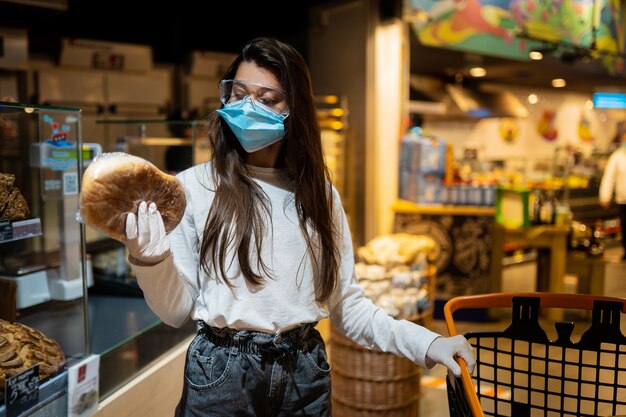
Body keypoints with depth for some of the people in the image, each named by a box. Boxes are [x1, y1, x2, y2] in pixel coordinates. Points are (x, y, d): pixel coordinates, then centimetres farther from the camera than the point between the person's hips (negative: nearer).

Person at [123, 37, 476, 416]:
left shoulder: (318, 193, 2)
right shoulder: (195, 186, -6)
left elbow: (346, 304, 5)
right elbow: (178, 310, -3)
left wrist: (424, 343, -6)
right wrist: (151, 260, -22)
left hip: (305, 375, 3)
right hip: (220, 373, -2)